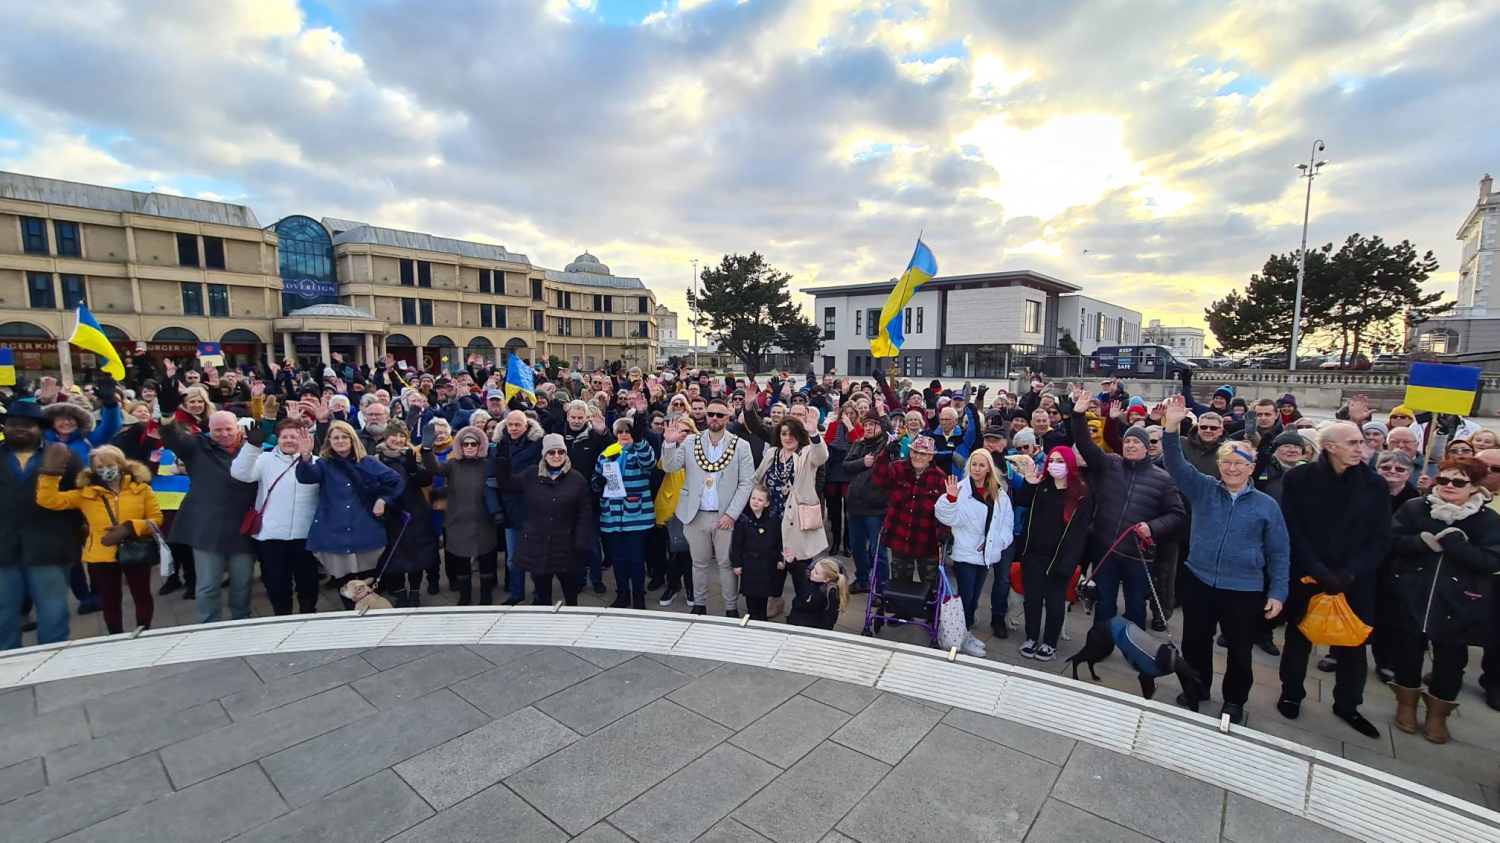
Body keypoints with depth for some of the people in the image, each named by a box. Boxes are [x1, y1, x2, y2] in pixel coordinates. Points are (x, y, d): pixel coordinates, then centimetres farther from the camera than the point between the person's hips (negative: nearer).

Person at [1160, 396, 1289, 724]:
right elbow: (1176, 464, -16)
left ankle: (1234, 700, 35)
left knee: (1239, 650, 13)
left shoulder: (1267, 506, -1)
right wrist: (1172, 427, -33)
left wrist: (1277, 593, -3)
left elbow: (1279, 553, 3)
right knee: (1195, 642, 15)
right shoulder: (1203, 489, -1)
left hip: (1245, 591, -1)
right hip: (1198, 582, 1)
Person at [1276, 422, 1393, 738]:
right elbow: (1293, 531, -8)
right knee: (1298, 639, 12)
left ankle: (1347, 705, 32)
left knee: (1353, 645, 12)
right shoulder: (1298, 479, -8)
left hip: (1354, 582, 2)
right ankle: (1291, 694, 30)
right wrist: (1318, 572, -16)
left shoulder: (1375, 485, -1)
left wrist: (1350, 573, -15)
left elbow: (1381, 539, -2)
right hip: (1306, 577, -2)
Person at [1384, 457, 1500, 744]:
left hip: (1457, 604, 1)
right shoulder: (1413, 508, -2)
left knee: (1450, 659, 10)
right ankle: (1406, 705, 29)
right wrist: (1426, 540, -24)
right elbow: (1392, 542, -9)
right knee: (1407, 652, 10)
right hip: (1410, 598, 0)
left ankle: (1437, 714, 29)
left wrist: (1452, 542, -23)